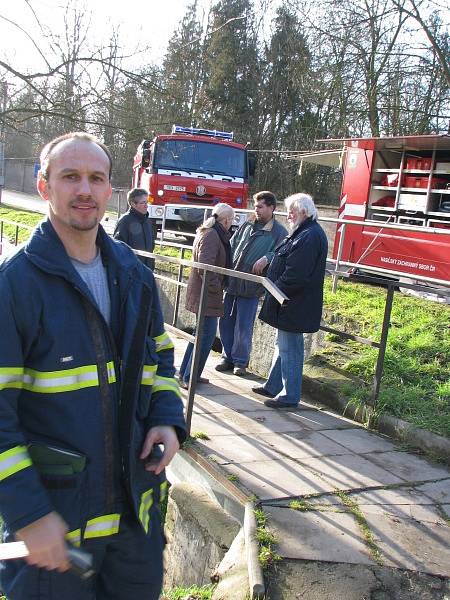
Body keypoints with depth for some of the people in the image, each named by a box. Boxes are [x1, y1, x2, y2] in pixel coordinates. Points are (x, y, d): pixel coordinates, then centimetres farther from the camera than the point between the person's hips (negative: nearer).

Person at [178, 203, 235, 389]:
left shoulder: (208, 232, 15)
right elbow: (206, 267, -25)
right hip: (206, 294, -11)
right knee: (207, 334, -4)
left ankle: (187, 373, 25)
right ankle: (188, 377, 2)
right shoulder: (211, 236, -17)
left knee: (202, 332, 17)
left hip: (203, 293, 11)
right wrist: (216, 288, -16)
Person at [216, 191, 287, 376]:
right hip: (231, 283, 6)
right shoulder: (247, 226, 14)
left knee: (243, 326, 2)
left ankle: (240, 361, 18)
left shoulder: (279, 232, -2)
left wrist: (267, 258, -29)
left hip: (251, 286, -5)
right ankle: (228, 356, 25)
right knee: (225, 321, 11)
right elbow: (231, 246, 19)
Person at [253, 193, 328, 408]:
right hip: (288, 303, 11)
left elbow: (296, 274, -26)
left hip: (295, 306, -11)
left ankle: (290, 396, 9)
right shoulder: (302, 233, 15)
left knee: (289, 349, -2)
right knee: (282, 345, 19)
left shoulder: (311, 236, -20)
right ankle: (273, 386, 32)